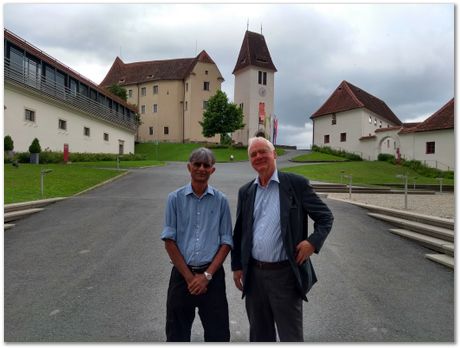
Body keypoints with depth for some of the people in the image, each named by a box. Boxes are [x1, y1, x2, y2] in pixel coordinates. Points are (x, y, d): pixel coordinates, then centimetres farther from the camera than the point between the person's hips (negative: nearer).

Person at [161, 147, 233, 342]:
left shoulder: (220, 201, 0)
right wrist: (189, 276, -6)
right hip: (182, 274, 1)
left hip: (212, 275, 0)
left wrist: (207, 275, -8)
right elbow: (169, 241, -3)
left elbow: (226, 242, 0)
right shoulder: (176, 198, -1)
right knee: (177, 332, 14)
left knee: (218, 333, 9)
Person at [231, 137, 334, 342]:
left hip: (285, 274, -4)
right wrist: (237, 266, 9)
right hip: (253, 275, 4)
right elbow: (239, 232, 11)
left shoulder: (296, 184, -6)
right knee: (259, 334, 20)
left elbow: (325, 216, -1)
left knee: (291, 336, 9)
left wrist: (313, 241, -16)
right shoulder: (245, 191, 6)